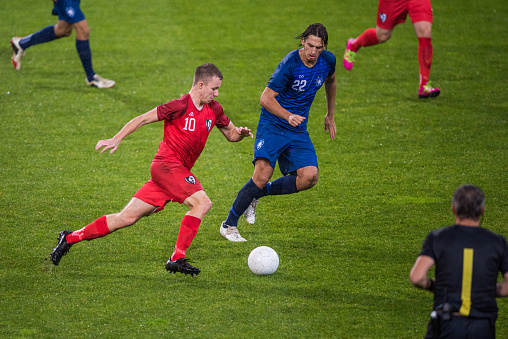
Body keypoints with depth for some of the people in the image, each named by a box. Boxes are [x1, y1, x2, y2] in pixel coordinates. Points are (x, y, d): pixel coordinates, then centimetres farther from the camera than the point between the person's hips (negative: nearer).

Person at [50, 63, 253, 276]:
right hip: (166, 164, -7)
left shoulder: (213, 109, 10)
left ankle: (72, 238, 14)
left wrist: (240, 133, -2)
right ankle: (177, 258, -22)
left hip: (178, 171, 7)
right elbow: (143, 119, -7)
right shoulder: (181, 106, -12)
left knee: (127, 218, 5)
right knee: (202, 203, -24)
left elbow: (230, 134, 22)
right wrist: (116, 139, -9)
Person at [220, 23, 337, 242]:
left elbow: (330, 81, 23)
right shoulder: (290, 64, -21)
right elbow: (266, 99, -20)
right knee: (263, 174, -21)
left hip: (298, 131, 5)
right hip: (272, 125, -5)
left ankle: (257, 194, 6)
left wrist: (330, 115, 28)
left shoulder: (328, 60, -2)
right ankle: (229, 225, -5)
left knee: (309, 176, -16)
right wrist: (289, 116, -35)